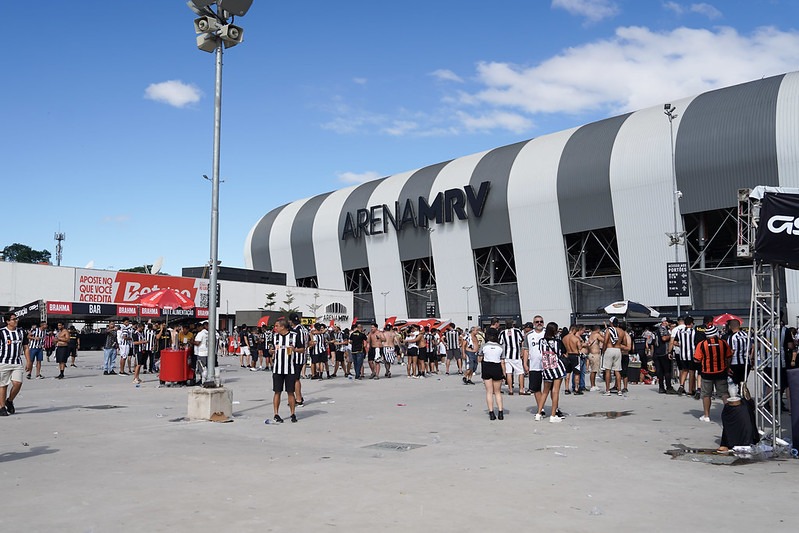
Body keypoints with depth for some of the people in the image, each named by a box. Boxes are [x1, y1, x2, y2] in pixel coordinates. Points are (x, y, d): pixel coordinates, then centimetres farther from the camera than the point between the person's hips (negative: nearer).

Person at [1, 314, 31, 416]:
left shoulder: (21, 332, 10)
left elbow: (25, 348, 14)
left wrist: (28, 362, 9)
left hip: (17, 363, 3)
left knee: (18, 383, -9)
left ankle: (9, 401, 17)